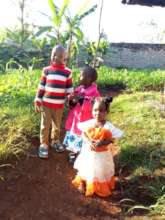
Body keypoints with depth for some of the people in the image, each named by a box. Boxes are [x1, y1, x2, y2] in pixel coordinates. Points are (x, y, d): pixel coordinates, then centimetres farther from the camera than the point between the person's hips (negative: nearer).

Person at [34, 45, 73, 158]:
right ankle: (44, 144, 25)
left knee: (57, 125, 17)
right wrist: (37, 101, -1)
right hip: (46, 104, -1)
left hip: (60, 105, 1)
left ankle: (55, 141, 39)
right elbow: (41, 87, 1)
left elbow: (69, 88, 3)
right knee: (45, 125, 8)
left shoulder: (67, 72, -2)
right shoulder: (46, 70, -2)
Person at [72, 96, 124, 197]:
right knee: (85, 169, 20)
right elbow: (84, 134, -3)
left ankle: (101, 189, 41)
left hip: (102, 155, -2)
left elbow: (112, 139, -14)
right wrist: (89, 142, -20)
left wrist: (102, 143, -28)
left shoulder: (108, 126, -19)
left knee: (100, 172, 16)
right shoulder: (89, 123, -10)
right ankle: (83, 183, 46)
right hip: (88, 153, 2)